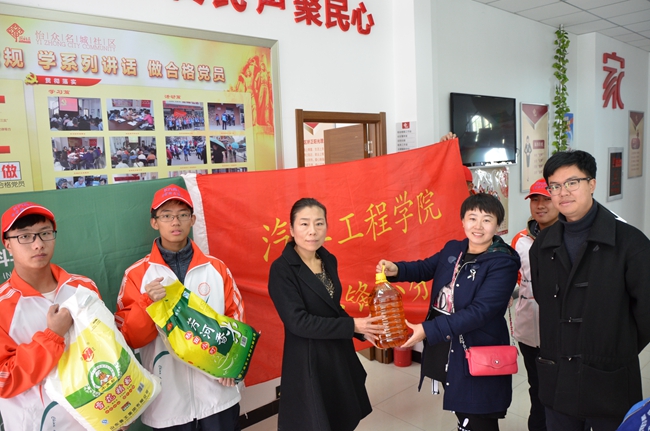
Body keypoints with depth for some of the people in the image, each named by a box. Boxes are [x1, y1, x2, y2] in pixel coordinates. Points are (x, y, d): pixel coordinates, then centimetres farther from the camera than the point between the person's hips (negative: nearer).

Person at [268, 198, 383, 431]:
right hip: (307, 361, -6)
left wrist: (361, 330, -2)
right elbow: (298, 322, -23)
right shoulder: (282, 269, -18)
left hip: (339, 354, 7)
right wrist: (352, 325, -21)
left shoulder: (329, 260, 2)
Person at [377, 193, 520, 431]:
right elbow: (425, 268, 16)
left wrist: (429, 330, -30)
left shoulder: (503, 263, -18)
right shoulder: (452, 249, 3)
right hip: (445, 349, 6)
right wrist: (396, 270, -7)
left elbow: (479, 311, -25)